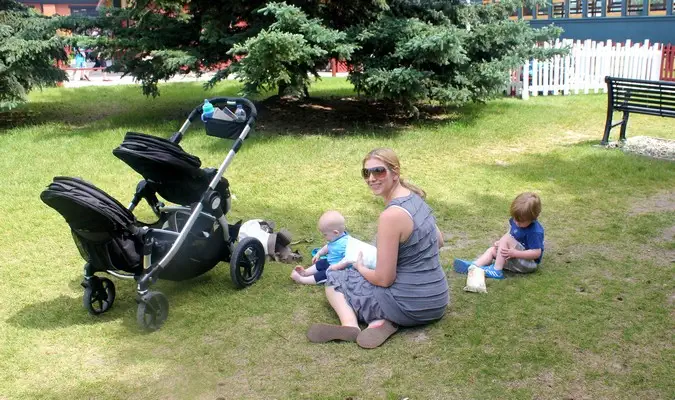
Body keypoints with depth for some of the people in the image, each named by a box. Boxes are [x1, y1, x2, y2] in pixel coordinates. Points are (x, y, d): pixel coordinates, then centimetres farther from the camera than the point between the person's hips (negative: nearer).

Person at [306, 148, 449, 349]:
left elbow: (384, 279, -19)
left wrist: (360, 267, 1)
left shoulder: (391, 215, -23)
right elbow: (438, 241, 20)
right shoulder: (414, 197, 4)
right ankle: (385, 320, 3)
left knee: (334, 279, 13)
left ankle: (350, 324, -13)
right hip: (436, 300, 8)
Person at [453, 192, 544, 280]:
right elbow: (510, 233, 12)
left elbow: (537, 253, -26)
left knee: (506, 239, -24)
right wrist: (500, 243, -7)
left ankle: (496, 270, -23)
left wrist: (514, 253, -32)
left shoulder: (535, 231, -26)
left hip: (529, 263, -9)